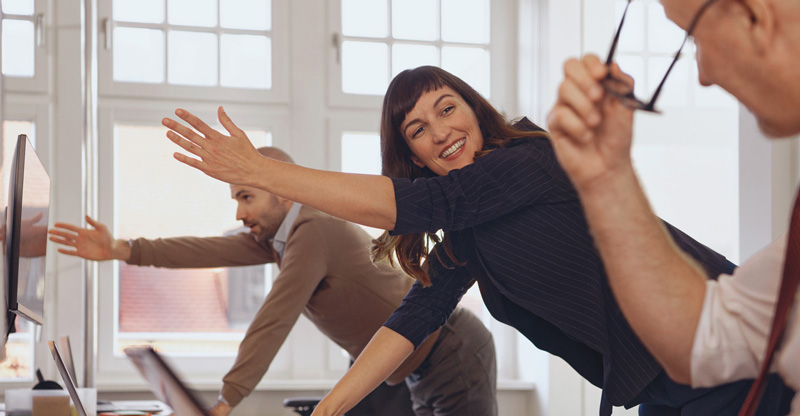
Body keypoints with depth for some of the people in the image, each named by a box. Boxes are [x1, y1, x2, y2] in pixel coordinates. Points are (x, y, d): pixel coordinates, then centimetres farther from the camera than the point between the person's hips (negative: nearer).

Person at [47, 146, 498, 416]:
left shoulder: (314, 233, -23)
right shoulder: (280, 234, 6)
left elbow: (274, 322, -29)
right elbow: (214, 251, -2)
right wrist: (122, 250, -11)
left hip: (453, 354, -10)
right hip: (405, 371, 10)